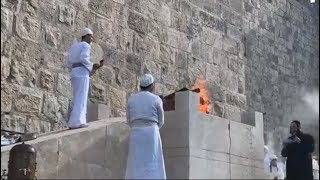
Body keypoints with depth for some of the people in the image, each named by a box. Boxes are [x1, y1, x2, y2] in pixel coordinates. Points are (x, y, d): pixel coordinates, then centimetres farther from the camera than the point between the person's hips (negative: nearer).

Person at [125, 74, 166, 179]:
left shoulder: (131, 99, 9)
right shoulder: (157, 100, 1)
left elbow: (129, 121, 15)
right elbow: (160, 121, 9)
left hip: (136, 135, 3)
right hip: (152, 136, -2)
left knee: (136, 170, 2)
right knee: (153, 170, -3)